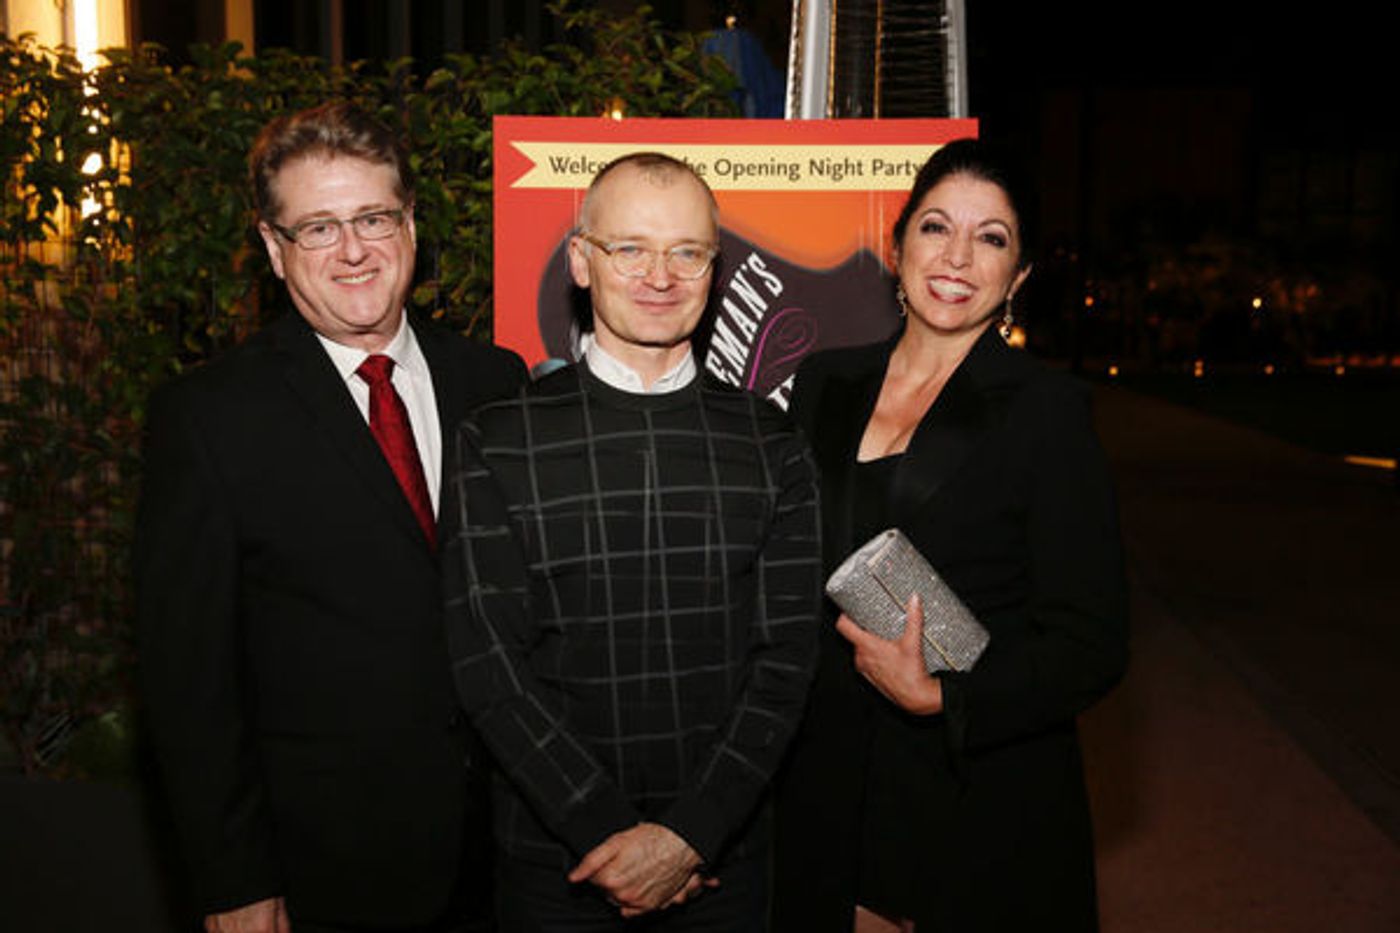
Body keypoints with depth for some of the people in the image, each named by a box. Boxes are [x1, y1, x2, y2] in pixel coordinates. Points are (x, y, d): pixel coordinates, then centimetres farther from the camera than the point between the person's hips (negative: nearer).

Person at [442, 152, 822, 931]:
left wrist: (689, 836, -12)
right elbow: (489, 662, -9)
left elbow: (786, 655, -4)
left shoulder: (773, 446, 0)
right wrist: (607, 832, -13)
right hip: (555, 859, -1)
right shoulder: (498, 443, -6)